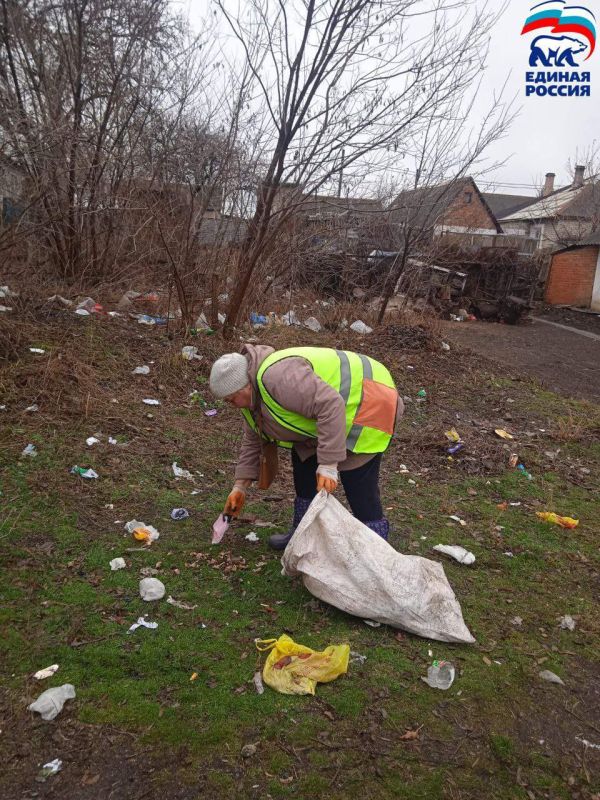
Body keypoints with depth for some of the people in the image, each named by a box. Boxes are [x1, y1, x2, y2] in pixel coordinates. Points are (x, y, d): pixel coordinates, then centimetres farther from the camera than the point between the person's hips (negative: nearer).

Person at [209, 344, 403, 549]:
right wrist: (240, 487, 13)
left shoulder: (278, 376, -29)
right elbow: (253, 440, 15)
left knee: (356, 477, -12)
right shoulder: (252, 395, 4)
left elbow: (330, 405, -35)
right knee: (303, 456, 12)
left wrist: (328, 463, -34)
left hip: (366, 401, -10)